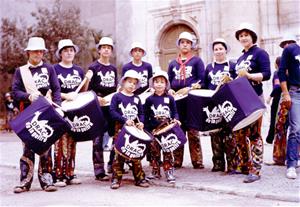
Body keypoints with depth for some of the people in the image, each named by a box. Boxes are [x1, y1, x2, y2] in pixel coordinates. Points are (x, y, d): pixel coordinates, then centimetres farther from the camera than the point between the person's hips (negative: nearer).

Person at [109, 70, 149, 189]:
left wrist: (141, 122, -7)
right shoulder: (117, 96, -1)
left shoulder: (136, 99, 12)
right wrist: (125, 120, -18)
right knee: (119, 154, -2)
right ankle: (116, 178, 5)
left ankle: (139, 178, 16)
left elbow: (141, 113, 14)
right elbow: (112, 111, -9)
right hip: (121, 128, -4)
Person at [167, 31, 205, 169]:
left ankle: (197, 161, 1)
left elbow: (201, 80, 0)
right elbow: (168, 81, 18)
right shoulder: (173, 63, 19)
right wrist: (169, 90, -4)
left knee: (193, 131, -3)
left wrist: (189, 88, -15)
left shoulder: (197, 61, 9)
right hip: (176, 99, 3)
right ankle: (177, 161, 8)